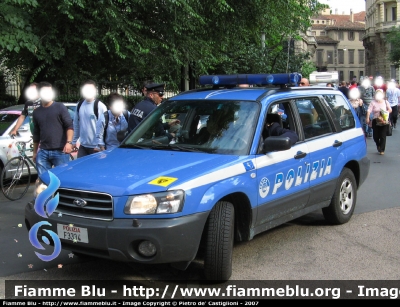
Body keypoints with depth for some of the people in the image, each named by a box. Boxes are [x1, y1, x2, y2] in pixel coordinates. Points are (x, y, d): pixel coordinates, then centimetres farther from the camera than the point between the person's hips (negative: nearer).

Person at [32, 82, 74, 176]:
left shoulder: (60, 107, 2)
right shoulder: (36, 112, 15)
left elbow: (70, 126, -5)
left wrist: (69, 142, -19)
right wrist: (35, 152, 21)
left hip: (60, 151, -4)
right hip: (43, 152, 4)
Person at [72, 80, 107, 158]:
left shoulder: (100, 106, -11)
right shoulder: (79, 105, 8)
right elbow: (76, 124, 14)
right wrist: (74, 141, 14)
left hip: (96, 147, -6)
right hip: (83, 146, 6)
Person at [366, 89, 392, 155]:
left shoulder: (385, 102, 6)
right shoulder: (373, 102, 0)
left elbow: (390, 110, 6)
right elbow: (369, 111, -10)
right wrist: (367, 118, -23)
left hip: (384, 121, 0)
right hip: (375, 121, 0)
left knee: (383, 136, -4)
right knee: (375, 136, 3)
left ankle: (382, 150, 4)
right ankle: (378, 145, 35)